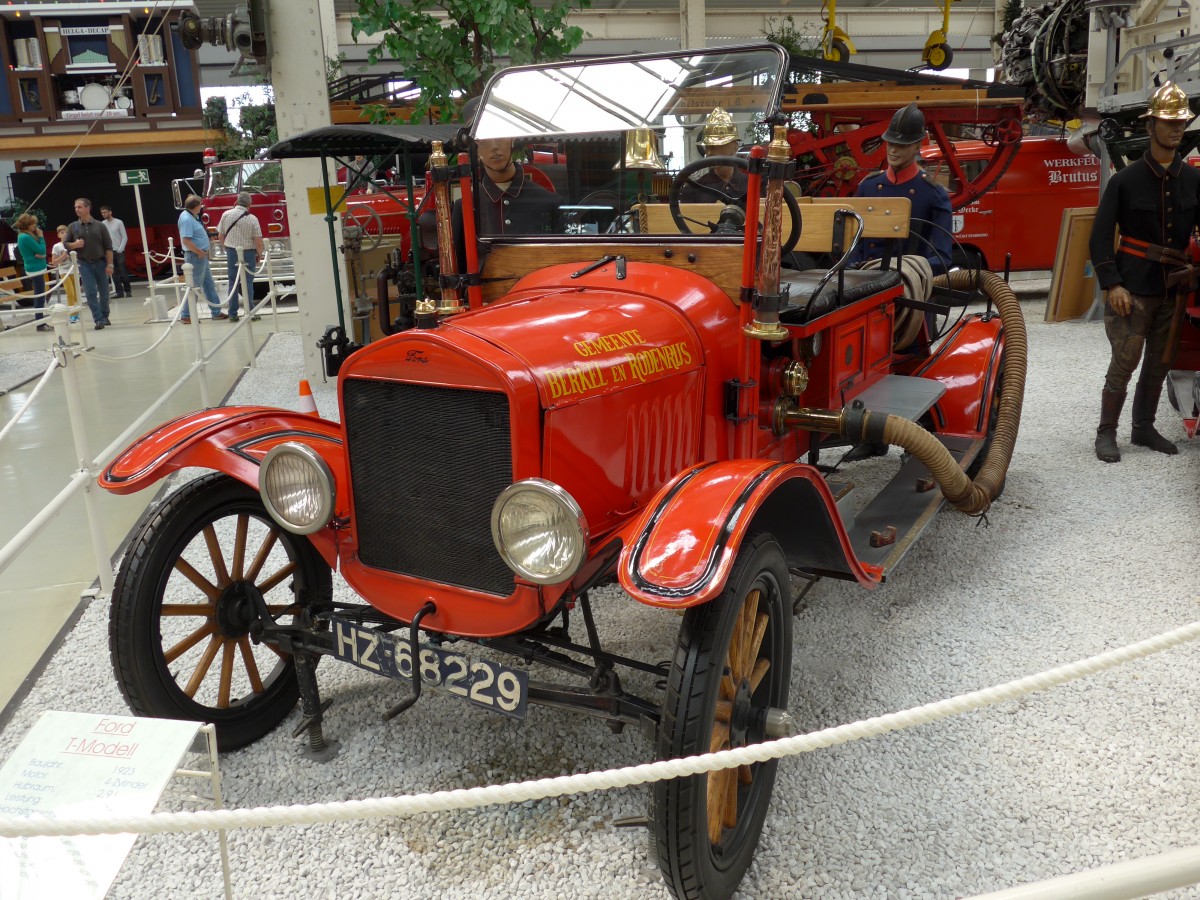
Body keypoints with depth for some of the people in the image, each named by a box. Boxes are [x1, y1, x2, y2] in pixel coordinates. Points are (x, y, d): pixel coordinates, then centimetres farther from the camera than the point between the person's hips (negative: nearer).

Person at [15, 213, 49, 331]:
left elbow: (40, 251, 12)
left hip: (36, 269, 10)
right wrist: (41, 236, -8)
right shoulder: (26, 237, -17)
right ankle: (40, 324, -3)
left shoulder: (23, 236, 13)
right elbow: (41, 250, -18)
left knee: (39, 297, 14)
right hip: (36, 269, -10)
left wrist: (41, 255, -10)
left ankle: (41, 322, 19)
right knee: (40, 298, -6)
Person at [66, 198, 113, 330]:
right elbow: (66, 244, 9)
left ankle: (105, 316, 26)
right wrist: (74, 245, -14)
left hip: (100, 262, 0)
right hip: (84, 264, 0)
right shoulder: (73, 227, 4)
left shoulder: (99, 226, 0)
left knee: (104, 292, 8)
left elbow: (108, 247, -1)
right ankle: (98, 320, -6)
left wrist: (109, 264, -7)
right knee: (91, 293, -8)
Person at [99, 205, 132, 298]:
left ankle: (128, 290, 7)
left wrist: (120, 249, -10)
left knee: (123, 272, -3)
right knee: (114, 273, 1)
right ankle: (119, 292, 4)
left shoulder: (118, 222, -2)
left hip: (119, 251, -3)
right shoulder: (102, 224, 6)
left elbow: (125, 237, -3)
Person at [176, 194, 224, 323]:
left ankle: (216, 312, 23)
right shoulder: (186, 219, -20)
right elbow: (186, 241, -27)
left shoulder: (192, 216, 10)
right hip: (195, 257, -11)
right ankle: (186, 315, 3)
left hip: (202, 256, 11)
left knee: (209, 284, 15)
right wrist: (200, 252, -20)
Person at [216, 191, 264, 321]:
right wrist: (259, 254, 5)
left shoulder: (226, 214, -3)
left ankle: (232, 314, 10)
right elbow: (258, 242, -12)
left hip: (231, 252, 2)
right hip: (248, 253, -2)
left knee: (233, 282, 10)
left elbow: (220, 235, 5)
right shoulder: (252, 219, -11)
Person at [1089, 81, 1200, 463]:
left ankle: (1144, 427, 24)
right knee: (1124, 364, -6)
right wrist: (1111, 284, -14)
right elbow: (1100, 236, -6)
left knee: (1160, 363, 11)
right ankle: (1106, 433, 5)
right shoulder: (1126, 180, -4)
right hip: (1134, 289, -5)